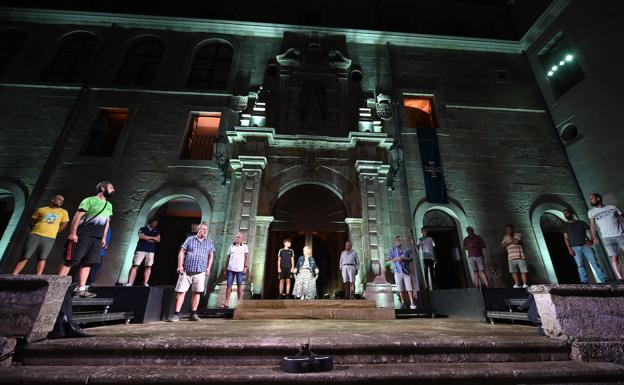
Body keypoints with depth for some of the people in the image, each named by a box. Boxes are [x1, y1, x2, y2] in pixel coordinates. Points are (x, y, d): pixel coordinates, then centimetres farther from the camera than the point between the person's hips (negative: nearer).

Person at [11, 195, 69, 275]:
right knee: (25, 257, -2)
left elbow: (63, 225, 11)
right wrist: (35, 230, 10)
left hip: (49, 238, -1)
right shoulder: (41, 209, 12)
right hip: (34, 235, 1)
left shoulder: (63, 212, 11)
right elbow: (32, 221, 18)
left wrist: (53, 232, 10)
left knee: (42, 259, -8)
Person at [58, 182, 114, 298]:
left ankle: (81, 289, 4)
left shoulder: (109, 205, 21)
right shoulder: (89, 200, 1)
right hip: (82, 235, -6)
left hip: (97, 239, 6)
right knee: (70, 261, -5)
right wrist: (73, 233, -14)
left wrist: (104, 237, 16)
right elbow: (77, 216, -5)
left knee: (87, 263, 3)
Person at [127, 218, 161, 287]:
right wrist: (152, 238, -1)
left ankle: (145, 283, -3)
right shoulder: (142, 229, 10)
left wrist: (147, 238, 0)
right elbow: (141, 236, -8)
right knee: (135, 266, -6)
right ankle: (129, 283, -4)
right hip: (140, 249, -2)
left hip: (151, 251, 2)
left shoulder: (157, 231, 19)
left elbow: (158, 239, 7)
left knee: (148, 267, -4)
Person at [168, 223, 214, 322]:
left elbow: (211, 256, 17)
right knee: (181, 291, -1)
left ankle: (193, 314, 15)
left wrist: (208, 268, 9)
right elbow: (181, 252, 2)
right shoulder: (190, 239, 4)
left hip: (200, 272, 2)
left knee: (197, 292, 4)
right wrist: (180, 265, -6)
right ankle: (176, 314, 7)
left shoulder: (209, 242, 12)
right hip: (186, 270, -2)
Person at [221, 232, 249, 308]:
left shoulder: (244, 246, 6)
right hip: (230, 269, 2)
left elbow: (247, 257, 1)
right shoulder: (231, 246, 13)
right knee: (229, 285, 2)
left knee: (239, 286, 3)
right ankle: (226, 302, 9)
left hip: (240, 269, -2)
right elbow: (227, 258, 14)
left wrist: (245, 267, -9)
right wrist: (225, 269, 10)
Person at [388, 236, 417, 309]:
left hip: (406, 270, 0)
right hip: (398, 271, 1)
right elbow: (389, 260, 4)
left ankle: (412, 303, 1)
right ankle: (403, 302, 17)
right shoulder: (392, 250, 10)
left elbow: (411, 259, 6)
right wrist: (396, 259, -14)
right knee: (400, 288, 5)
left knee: (409, 287, -4)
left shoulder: (406, 249, 9)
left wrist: (404, 258, -12)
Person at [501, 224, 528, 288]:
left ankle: (524, 284, 3)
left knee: (523, 271, -2)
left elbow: (516, 241, -16)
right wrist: (511, 242, -11)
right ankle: (517, 284, 6)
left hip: (520, 256, -3)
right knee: (513, 271, 2)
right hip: (511, 257, 3)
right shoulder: (505, 237, 13)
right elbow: (503, 245, 0)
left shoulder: (518, 235, 3)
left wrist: (510, 236, -9)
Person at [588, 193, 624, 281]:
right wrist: (595, 237, -7)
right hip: (607, 238, 0)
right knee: (614, 258, -7)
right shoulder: (591, 212, 8)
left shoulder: (613, 207, 9)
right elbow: (592, 225, 5)